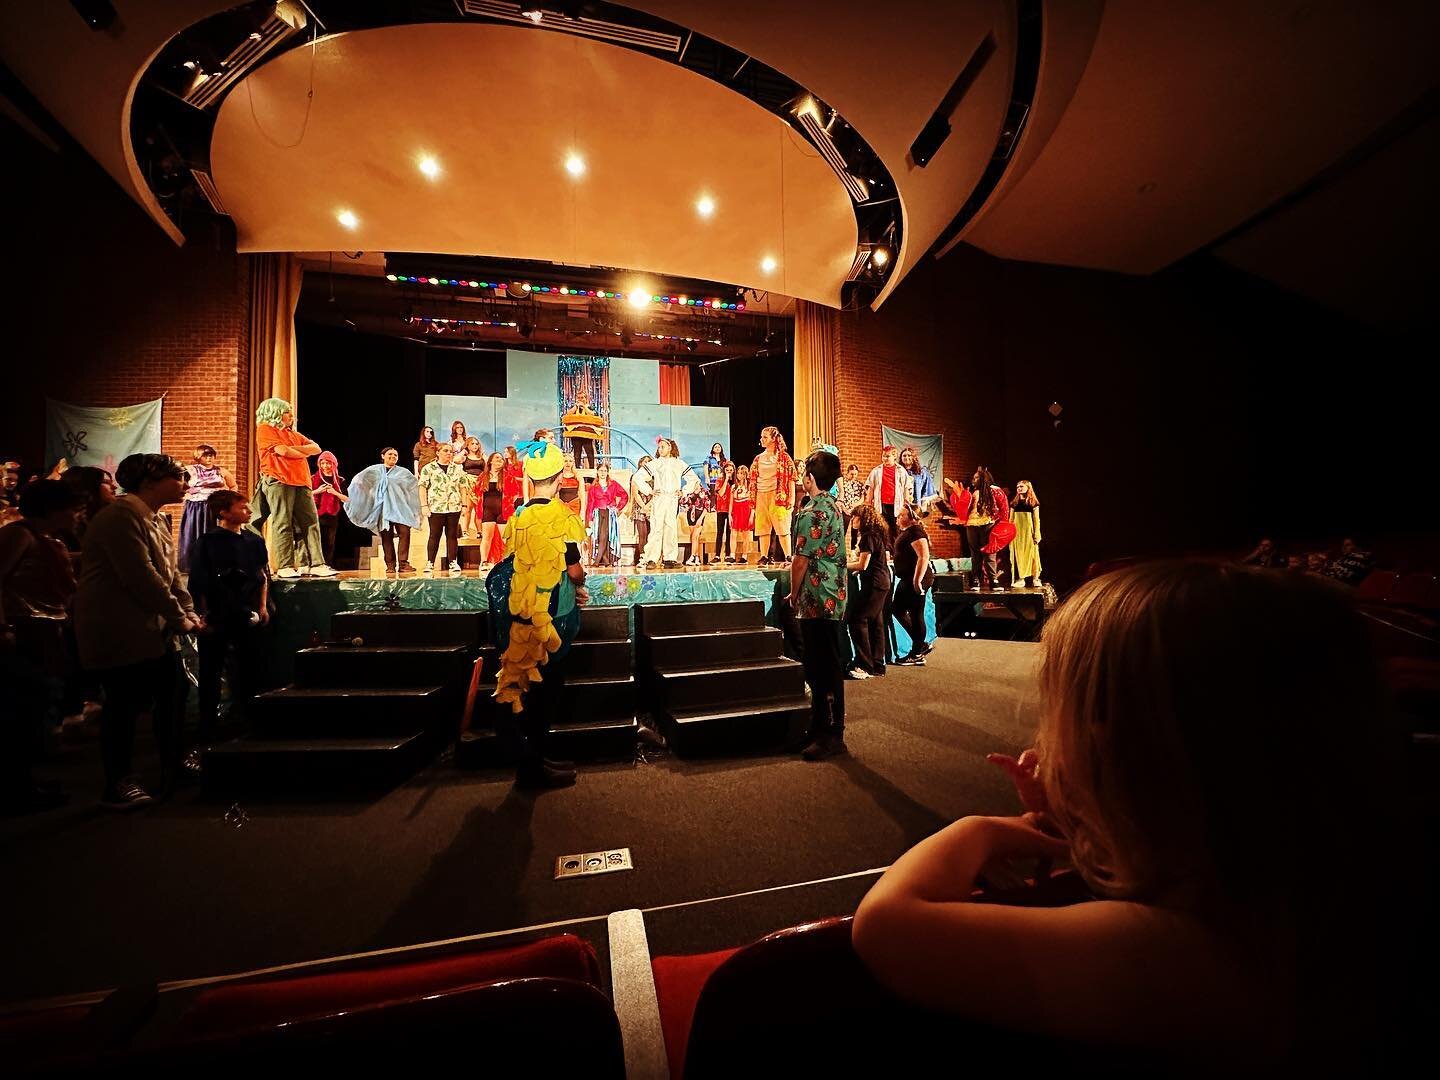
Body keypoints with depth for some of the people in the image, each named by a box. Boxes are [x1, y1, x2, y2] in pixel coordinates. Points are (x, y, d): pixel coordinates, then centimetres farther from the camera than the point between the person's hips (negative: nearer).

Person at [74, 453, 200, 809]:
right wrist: (178, 617, -16)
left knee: (168, 696, 11)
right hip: (118, 631, -9)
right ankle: (117, 784, 12)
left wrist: (189, 612, 0)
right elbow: (141, 577, -23)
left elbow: (171, 573, 12)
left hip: (151, 629, 9)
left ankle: (172, 770, 23)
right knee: (125, 702, -2)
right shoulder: (121, 516, -17)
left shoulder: (156, 520, 13)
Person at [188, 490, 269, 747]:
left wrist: (262, 607, 6)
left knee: (250, 670, 9)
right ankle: (208, 725, 18)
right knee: (210, 672, 7)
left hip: (249, 616, 3)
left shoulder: (254, 540, 5)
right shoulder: (208, 542, -5)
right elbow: (197, 582, -5)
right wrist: (204, 615, -8)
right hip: (216, 617, -3)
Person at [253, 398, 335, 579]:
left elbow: (316, 448, 15)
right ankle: (285, 567, -5)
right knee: (283, 524, -7)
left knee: (310, 523, -1)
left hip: (301, 482, 7)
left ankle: (315, 564, -2)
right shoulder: (265, 429, 4)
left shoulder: (293, 433, 26)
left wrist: (293, 449, -1)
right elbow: (283, 451, -10)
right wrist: (304, 453, 8)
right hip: (279, 481, -6)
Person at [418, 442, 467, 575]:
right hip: (435, 508, -2)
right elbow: (422, 487, 0)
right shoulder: (428, 468, 3)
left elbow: (463, 488, 11)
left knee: (452, 535, 5)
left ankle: (453, 562, 10)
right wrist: (424, 505, -7)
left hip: (454, 507, 2)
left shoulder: (457, 469, 12)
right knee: (434, 535, 2)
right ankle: (430, 563, 9)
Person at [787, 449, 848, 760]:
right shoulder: (836, 508, 12)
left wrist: (794, 594, -1)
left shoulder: (810, 514, -16)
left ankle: (831, 736, 8)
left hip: (816, 600, -10)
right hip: (836, 597, 10)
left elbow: (801, 561, -17)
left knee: (822, 669, -2)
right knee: (830, 666, 15)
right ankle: (824, 726, 28)